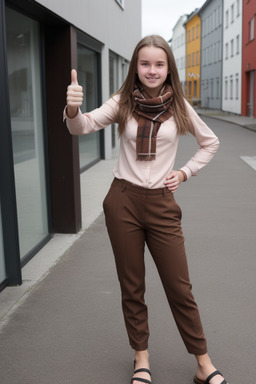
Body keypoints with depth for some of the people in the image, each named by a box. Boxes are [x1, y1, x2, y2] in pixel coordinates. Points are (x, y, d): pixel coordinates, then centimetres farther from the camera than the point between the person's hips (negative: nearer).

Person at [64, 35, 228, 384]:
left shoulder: (179, 107, 0)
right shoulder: (122, 103, -2)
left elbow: (210, 143, 14)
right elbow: (83, 126, -17)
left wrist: (184, 173, 2)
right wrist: (73, 109, -39)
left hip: (161, 203, 0)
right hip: (123, 201, 0)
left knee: (180, 288, 6)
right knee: (132, 287, 10)